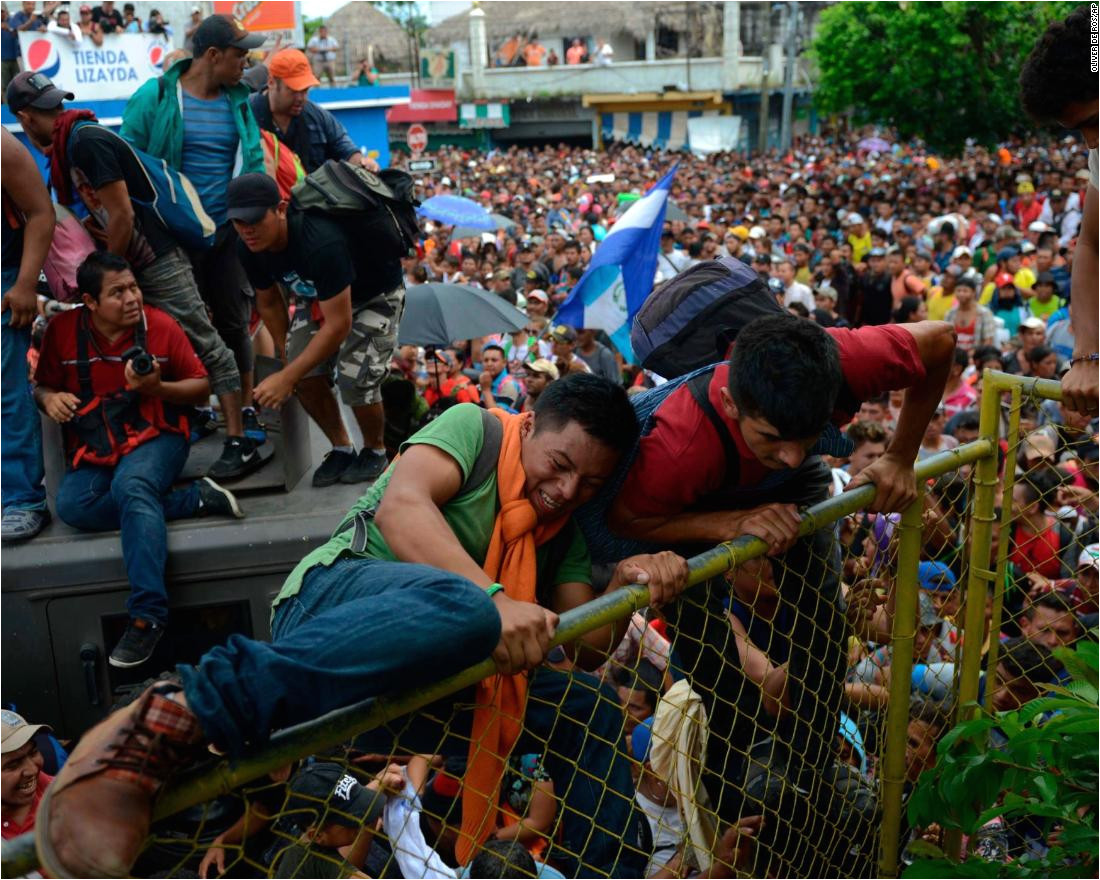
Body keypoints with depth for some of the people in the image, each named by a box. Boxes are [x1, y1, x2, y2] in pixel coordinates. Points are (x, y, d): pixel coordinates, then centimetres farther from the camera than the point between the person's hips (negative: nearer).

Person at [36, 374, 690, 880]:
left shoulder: (565, 531, 21)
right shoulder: (478, 429, 2)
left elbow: (583, 649, 13)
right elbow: (401, 505, -18)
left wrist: (627, 588, -7)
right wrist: (493, 601, -31)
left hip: (427, 684, 7)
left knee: (592, 705, -5)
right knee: (456, 604, -40)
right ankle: (172, 722, -43)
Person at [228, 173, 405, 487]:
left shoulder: (321, 242, -41)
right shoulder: (250, 249, -17)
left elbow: (338, 325, -38)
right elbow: (268, 302, 4)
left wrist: (287, 377, -35)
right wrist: (286, 354, 4)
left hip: (375, 295, -7)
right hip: (318, 294, 7)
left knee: (355, 377, -22)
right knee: (306, 375, -12)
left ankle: (375, 451, 6)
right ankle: (342, 448, 12)